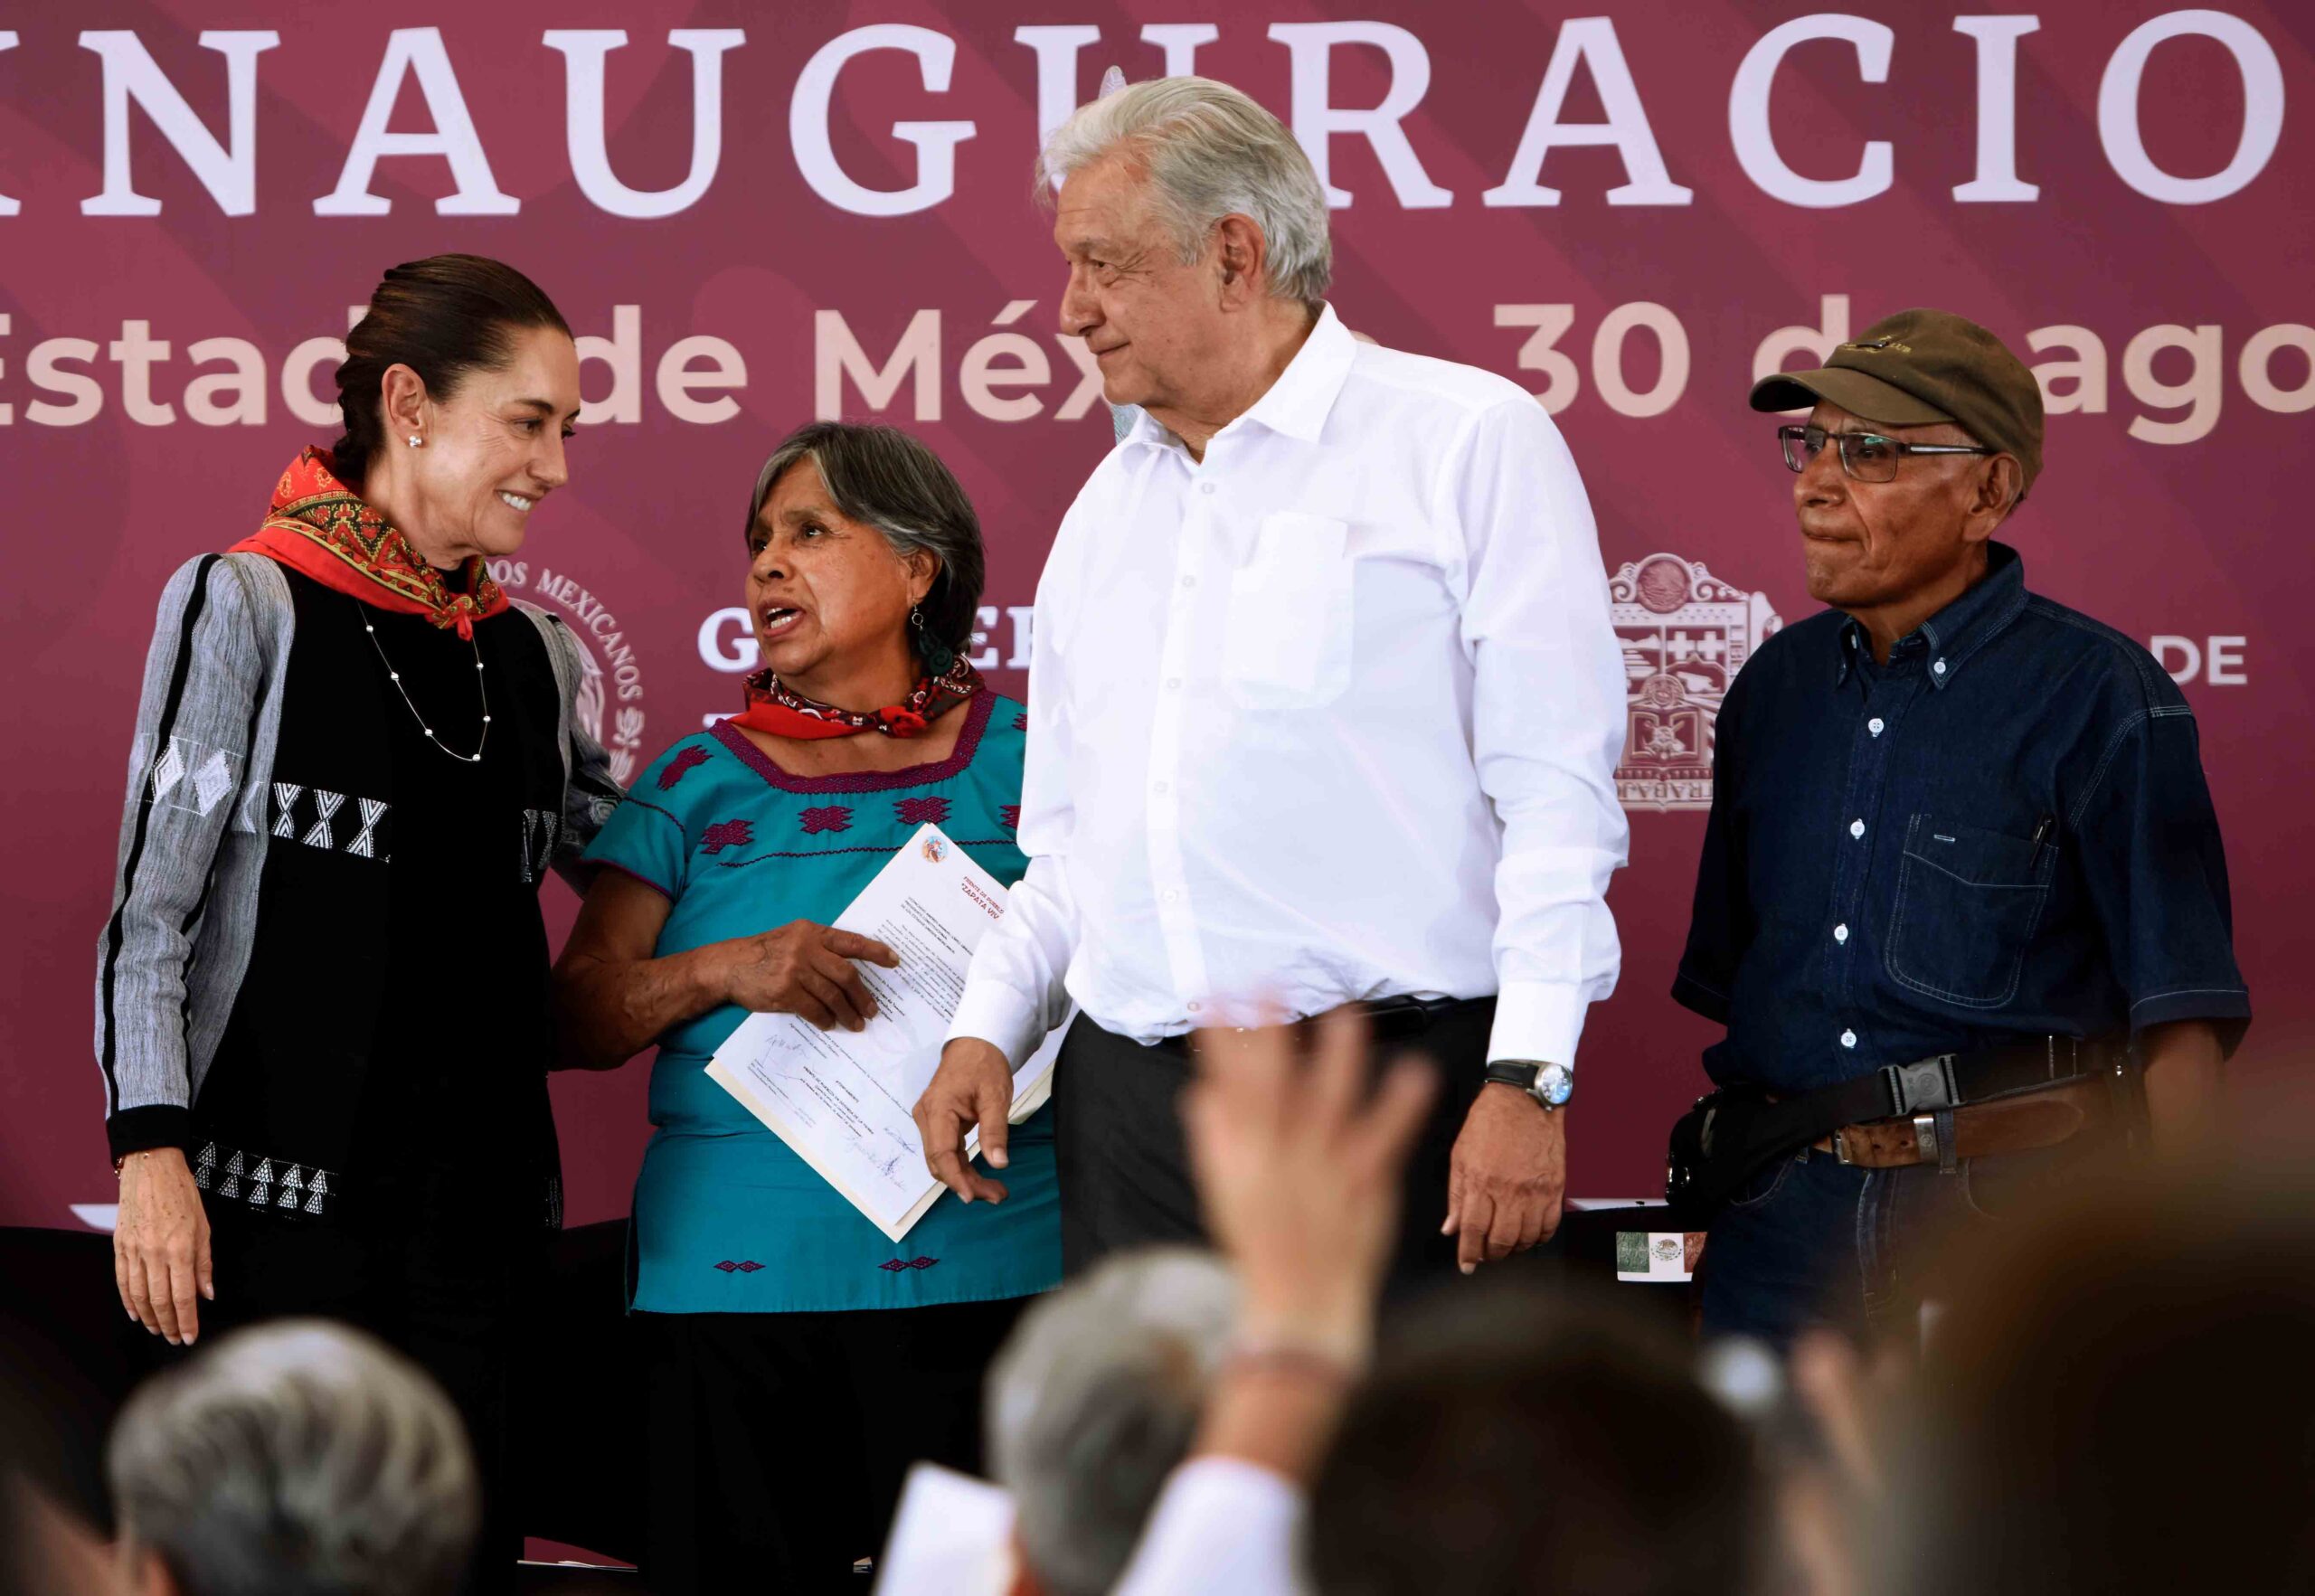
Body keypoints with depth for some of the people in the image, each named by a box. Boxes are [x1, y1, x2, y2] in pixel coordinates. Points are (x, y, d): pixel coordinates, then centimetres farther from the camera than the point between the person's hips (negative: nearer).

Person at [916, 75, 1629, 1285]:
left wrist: (1528, 1079, -15)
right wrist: (988, 1028, 9)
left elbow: (1556, 794, -7)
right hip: (1130, 1109, 6)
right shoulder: (1108, 509, 21)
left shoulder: (1468, 441, 0)